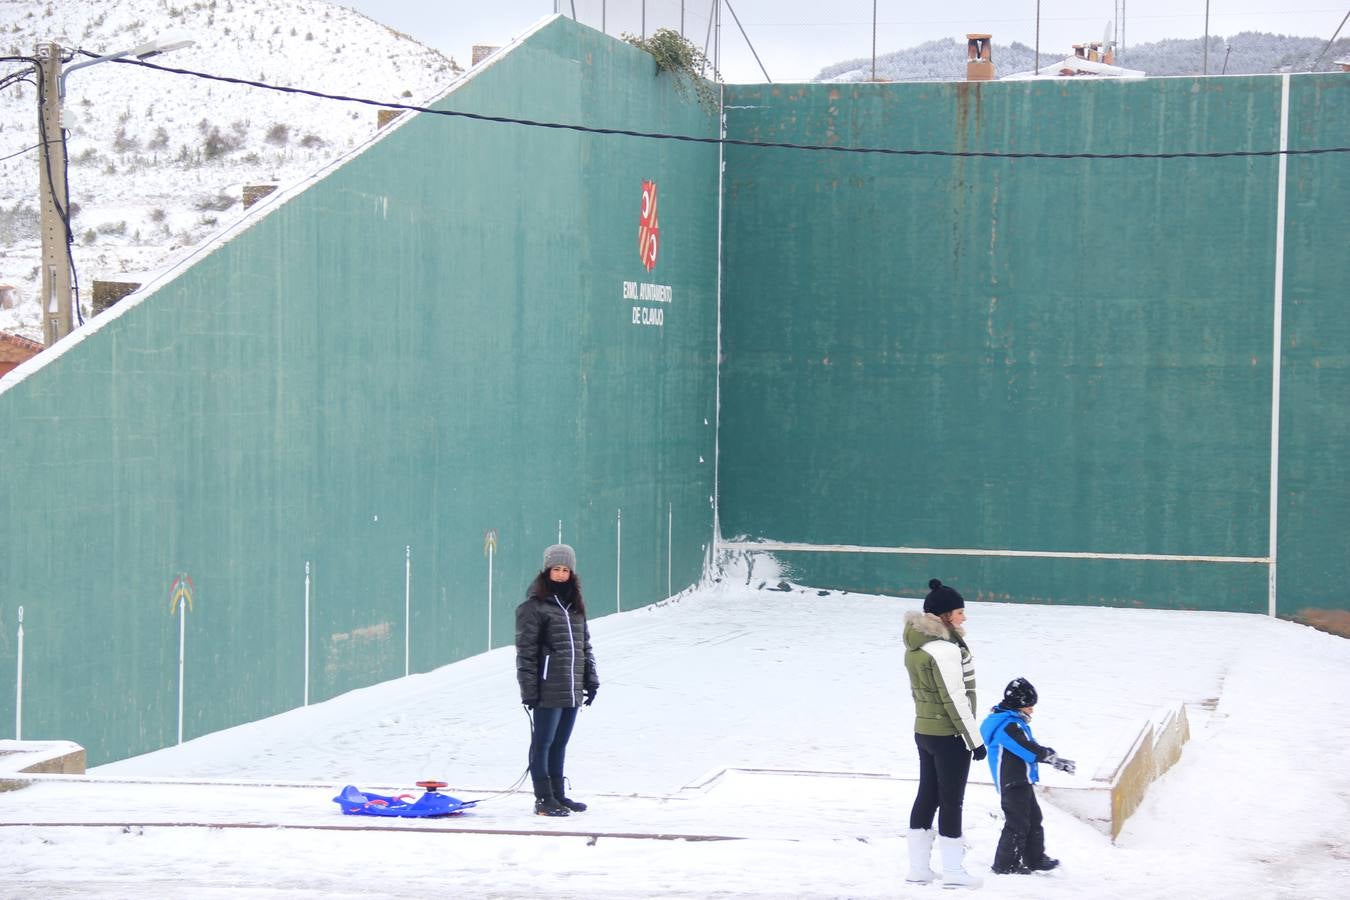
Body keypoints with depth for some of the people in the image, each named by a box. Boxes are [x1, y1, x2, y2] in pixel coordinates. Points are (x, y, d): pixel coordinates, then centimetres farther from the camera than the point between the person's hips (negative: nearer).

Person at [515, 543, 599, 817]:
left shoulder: (575, 606, 16)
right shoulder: (535, 606, -6)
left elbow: (585, 645, 21)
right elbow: (525, 650, -9)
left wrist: (591, 679, 15)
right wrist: (529, 689, -13)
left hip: (572, 691, 7)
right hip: (548, 690, -7)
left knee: (560, 744, 14)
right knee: (543, 743, 0)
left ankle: (558, 795, 21)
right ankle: (543, 800, 3)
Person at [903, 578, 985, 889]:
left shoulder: (916, 647, 6)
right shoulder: (945, 650, -22)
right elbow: (956, 700, -20)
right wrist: (975, 740, -13)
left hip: (924, 731, 8)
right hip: (949, 736, -8)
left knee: (927, 796, 14)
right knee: (952, 801, 0)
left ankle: (918, 867, 20)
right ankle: (953, 872, 6)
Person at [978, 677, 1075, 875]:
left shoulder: (1015, 723, 15)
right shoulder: (1008, 726, -20)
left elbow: (1031, 747, 20)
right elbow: (1029, 750, -25)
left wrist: (1055, 761, 14)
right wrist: (1051, 756, -12)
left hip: (1021, 782, 11)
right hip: (1012, 783, -11)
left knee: (1033, 819, 18)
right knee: (1017, 823, -6)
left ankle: (1035, 858, 28)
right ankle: (1006, 864, 0)